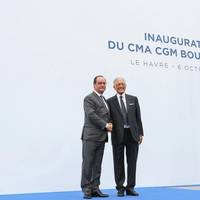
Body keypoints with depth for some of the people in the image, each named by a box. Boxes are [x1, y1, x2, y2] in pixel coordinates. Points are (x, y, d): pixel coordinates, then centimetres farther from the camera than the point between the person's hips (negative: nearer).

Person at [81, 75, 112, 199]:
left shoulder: (104, 100, 22)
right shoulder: (89, 98, -4)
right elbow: (91, 115, -16)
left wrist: (109, 125, 3)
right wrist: (106, 125, -14)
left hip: (101, 137, 8)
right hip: (91, 136, -8)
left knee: (97, 165, 8)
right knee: (88, 164, -4)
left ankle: (95, 188, 12)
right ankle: (86, 189, 2)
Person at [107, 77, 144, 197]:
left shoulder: (133, 99, 10)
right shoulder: (110, 101, 4)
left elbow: (138, 117, 8)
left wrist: (141, 133, 4)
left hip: (132, 134, 2)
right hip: (118, 135, -2)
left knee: (132, 162, 5)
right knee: (119, 163, 5)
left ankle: (130, 188, 15)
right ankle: (120, 188, 15)